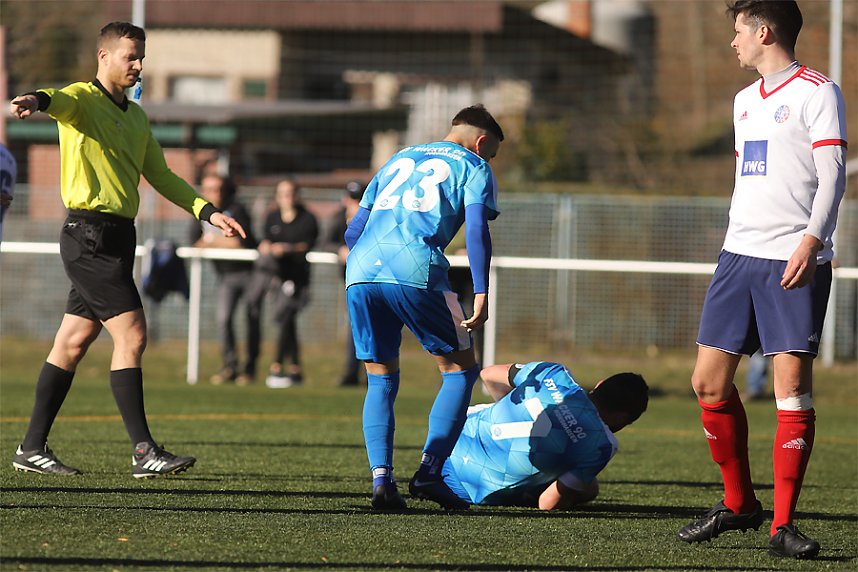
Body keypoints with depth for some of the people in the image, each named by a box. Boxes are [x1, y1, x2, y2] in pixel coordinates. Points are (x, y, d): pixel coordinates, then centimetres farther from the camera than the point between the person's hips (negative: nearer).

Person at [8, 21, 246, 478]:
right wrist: (36, 101, -54)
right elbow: (61, 100, -30)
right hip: (90, 232, -9)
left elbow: (161, 176, 27)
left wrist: (207, 211, 16)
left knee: (73, 342, 11)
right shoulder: (83, 99, -6)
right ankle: (143, 452, -13)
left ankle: (33, 448, 16)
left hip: (118, 235, 9)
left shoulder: (136, 116, 20)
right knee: (131, 336, -13)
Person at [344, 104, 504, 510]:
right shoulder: (473, 168, 16)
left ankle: (381, 476, -2)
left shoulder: (397, 160, 32)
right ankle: (429, 472, -3)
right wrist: (481, 294, -5)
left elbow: (353, 231, 30)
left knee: (381, 381, 15)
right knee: (460, 370, 9)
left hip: (361, 270, 5)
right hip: (416, 273, -5)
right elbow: (477, 230, -1)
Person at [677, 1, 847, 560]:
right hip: (740, 256, 8)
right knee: (710, 382, 4)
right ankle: (738, 503, 19)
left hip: (796, 261, -8)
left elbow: (832, 175, -11)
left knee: (792, 388, -9)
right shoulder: (745, 100, 20)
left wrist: (811, 240, -23)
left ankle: (783, 524, -5)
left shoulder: (817, 92, -4)